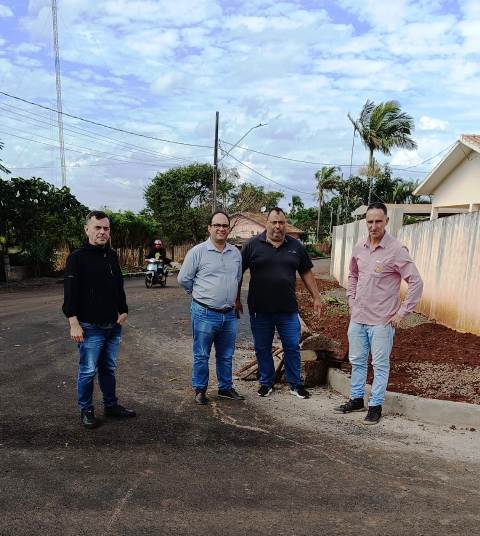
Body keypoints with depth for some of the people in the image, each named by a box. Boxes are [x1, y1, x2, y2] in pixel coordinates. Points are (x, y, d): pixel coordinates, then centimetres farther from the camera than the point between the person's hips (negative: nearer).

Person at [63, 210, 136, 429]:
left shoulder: (111, 256, 11)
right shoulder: (77, 257, -8)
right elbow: (70, 293, -13)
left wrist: (123, 311, 9)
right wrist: (74, 323, -17)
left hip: (113, 326, 6)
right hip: (90, 327, -6)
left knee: (109, 368, 17)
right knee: (88, 371, 3)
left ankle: (111, 405, 29)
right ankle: (86, 410, 20)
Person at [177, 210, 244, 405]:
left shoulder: (236, 253, 7)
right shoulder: (198, 251, -8)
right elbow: (183, 278, -2)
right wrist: (200, 294, 7)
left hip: (229, 314, 5)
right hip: (204, 314, -4)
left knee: (226, 356, 16)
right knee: (201, 356, 7)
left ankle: (226, 387, 32)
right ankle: (200, 389, 23)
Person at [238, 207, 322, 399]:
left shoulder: (295, 246, 6)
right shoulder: (253, 245, -2)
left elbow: (306, 273, 11)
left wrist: (316, 297, 8)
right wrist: (237, 299, -1)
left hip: (288, 309, 1)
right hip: (259, 309, -1)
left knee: (293, 347, 7)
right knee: (262, 348, 10)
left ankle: (296, 384, 24)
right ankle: (266, 383, 28)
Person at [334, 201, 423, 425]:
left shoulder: (396, 250, -15)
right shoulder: (359, 248, 4)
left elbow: (416, 282, -15)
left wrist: (402, 312, -14)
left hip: (382, 321, -6)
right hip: (357, 318, 6)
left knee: (380, 365, 7)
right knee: (357, 361, 17)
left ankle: (376, 405, 22)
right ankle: (356, 399, 33)